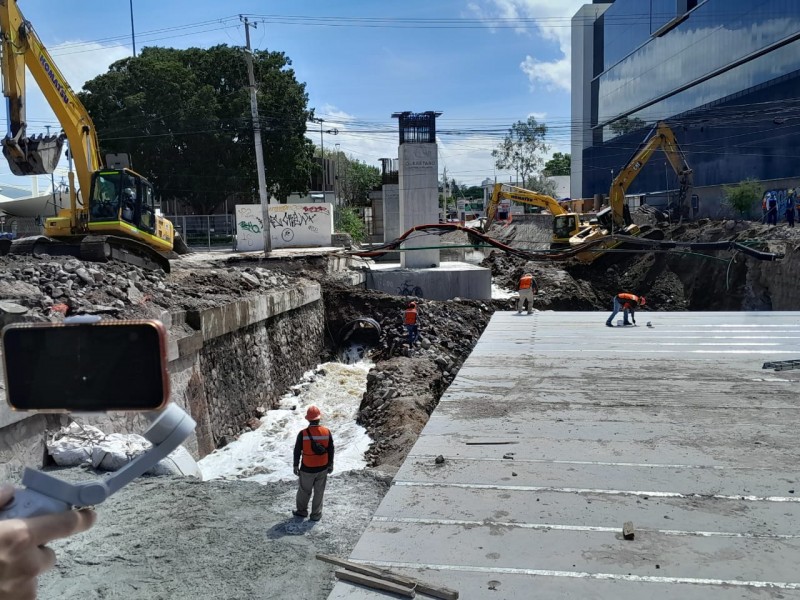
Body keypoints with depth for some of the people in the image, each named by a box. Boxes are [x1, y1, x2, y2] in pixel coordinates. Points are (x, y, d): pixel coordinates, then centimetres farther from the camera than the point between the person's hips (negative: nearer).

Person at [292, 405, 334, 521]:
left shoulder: (303, 434, -17)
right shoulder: (327, 432, -11)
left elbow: (297, 451, -8)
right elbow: (331, 450, -2)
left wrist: (296, 466, 5)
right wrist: (330, 464, 11)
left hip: (307, 469, -1)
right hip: (323, 468, 2)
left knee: (304, 490, 19)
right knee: (319, 492, 15)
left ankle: (302, 510, 35)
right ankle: (316, 514, 23)